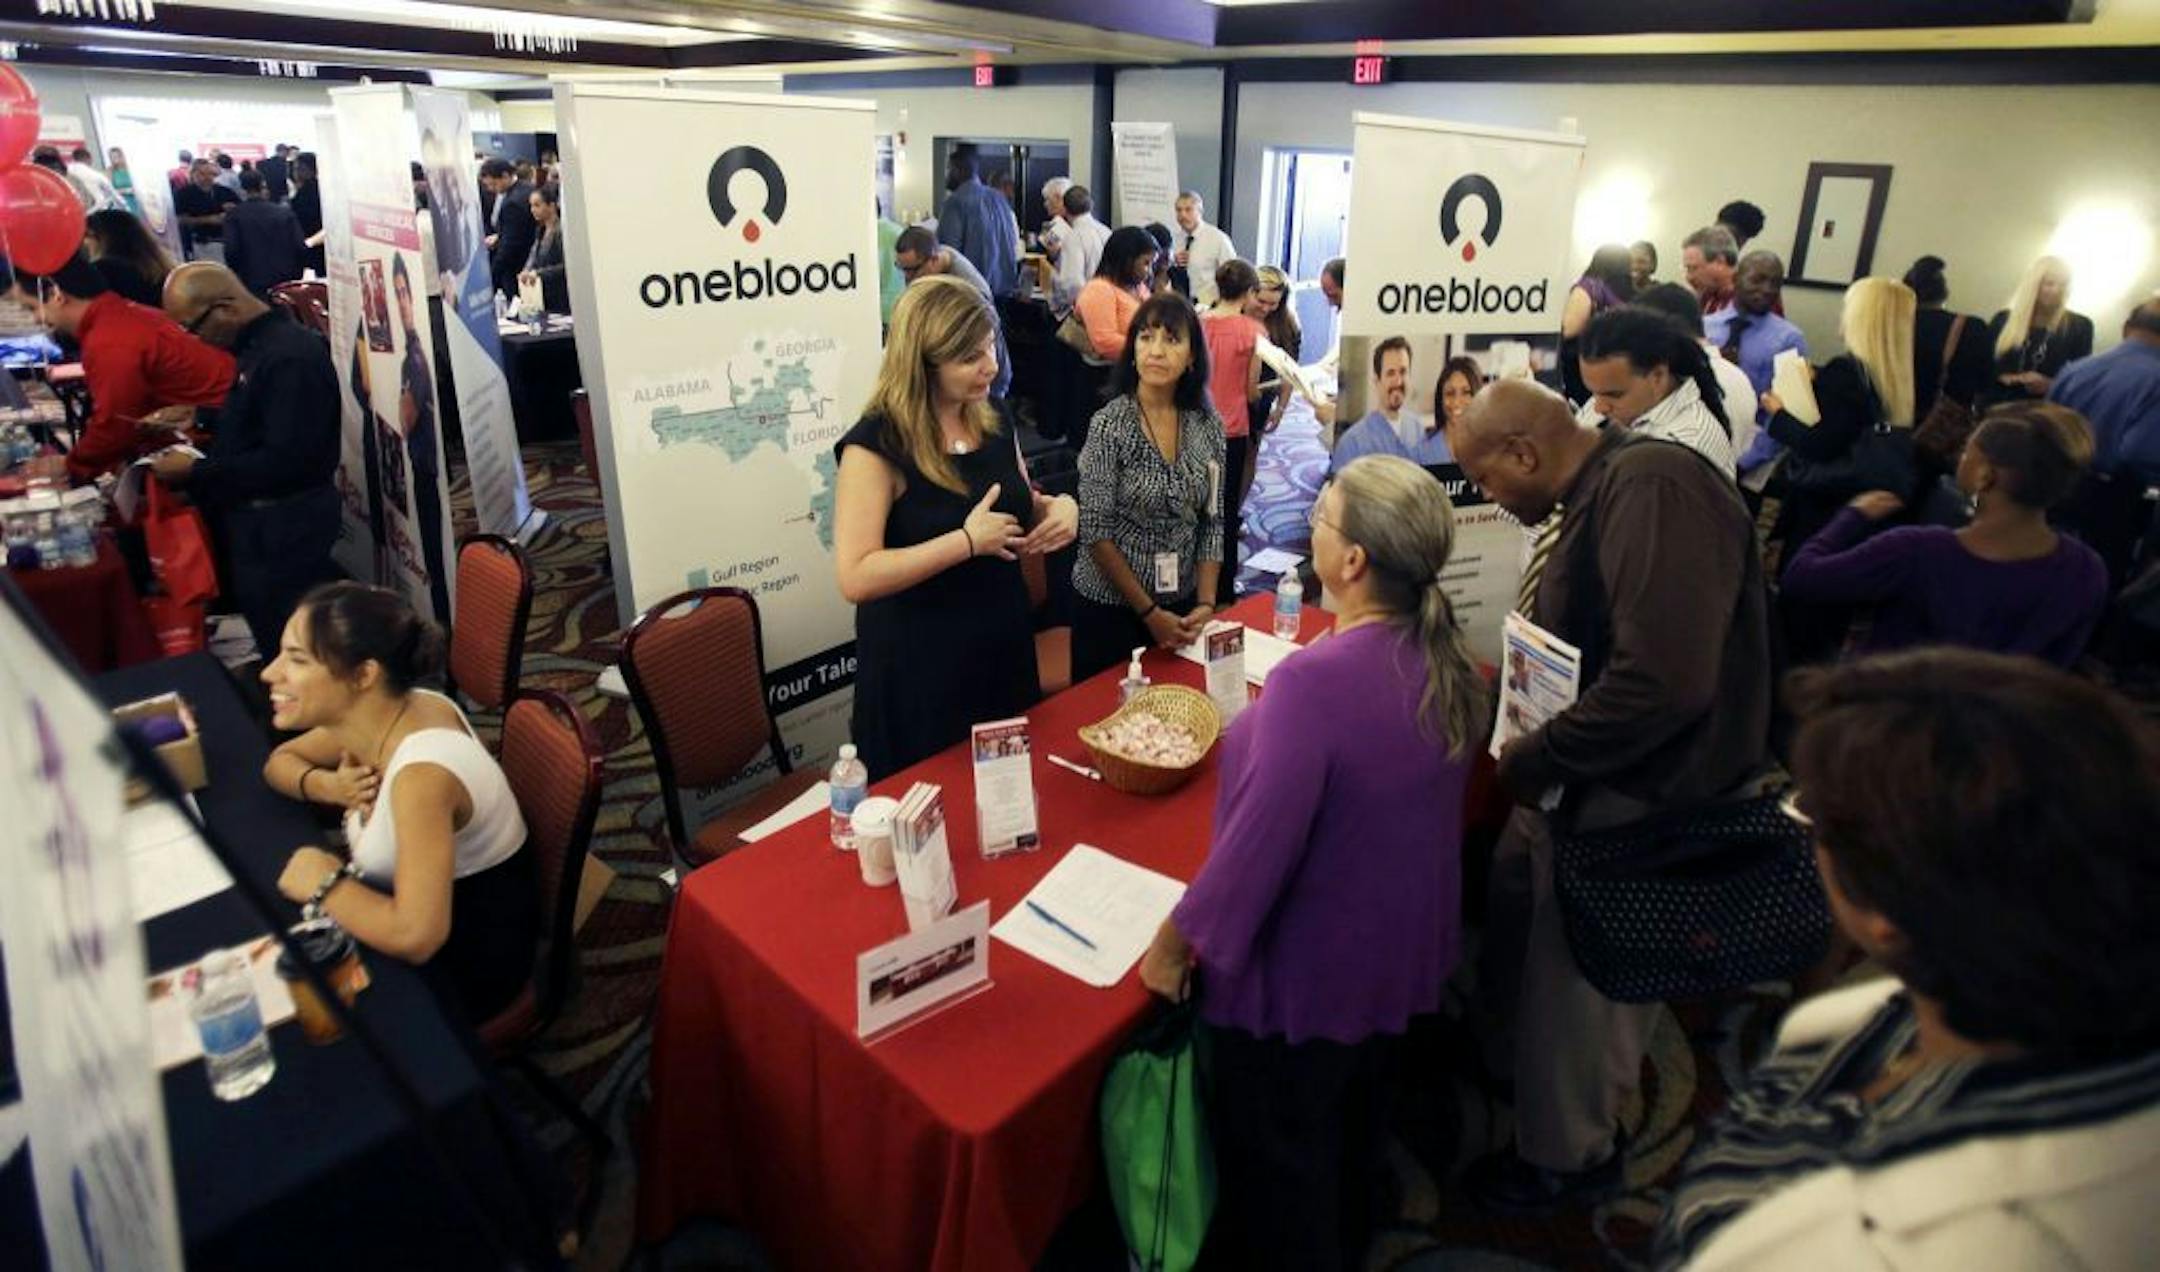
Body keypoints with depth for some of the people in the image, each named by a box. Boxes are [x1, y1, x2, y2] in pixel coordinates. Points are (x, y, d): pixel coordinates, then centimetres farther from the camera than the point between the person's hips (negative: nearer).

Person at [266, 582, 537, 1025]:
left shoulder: (421, 773, -34)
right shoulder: (389, 710, -10)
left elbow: (414, 937, -41)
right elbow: (280, 761, 10)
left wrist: (324, 884, -24)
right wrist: (328, 787, -12)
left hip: (467, 960, -7)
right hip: (420, 903, 7)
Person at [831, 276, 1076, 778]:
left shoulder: (993, 423, 2)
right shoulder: (876, 444, -19)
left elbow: (1020, 509, 18)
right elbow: (856, 578, -26)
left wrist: (1060, 506, -5)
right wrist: (968, 541, -27)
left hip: (1004, 647, 7)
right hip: (919, 668, -6)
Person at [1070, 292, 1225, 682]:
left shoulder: (1208, 425, -1)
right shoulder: (1109, 425, -13)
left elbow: (1213, 522, 5)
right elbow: (1096, 531, -14)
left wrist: (1206, 602, -5)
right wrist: (1150, 613, -13)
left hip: (1183, 605, 4)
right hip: (1110, 606, -4)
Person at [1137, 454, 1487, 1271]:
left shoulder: (1316, 679, -34)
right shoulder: (1448, 659, -8)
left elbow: (1258, 842, -29)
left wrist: (1175, 941, -15)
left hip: (1306, 973, -8)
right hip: (1401, 955, 8)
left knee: (1276, 1162, 19)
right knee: (1353, 1136, 32)